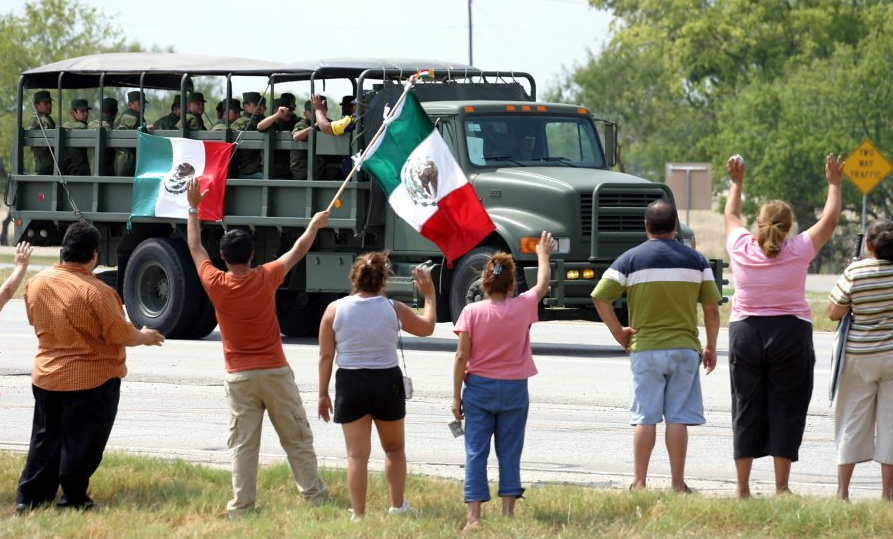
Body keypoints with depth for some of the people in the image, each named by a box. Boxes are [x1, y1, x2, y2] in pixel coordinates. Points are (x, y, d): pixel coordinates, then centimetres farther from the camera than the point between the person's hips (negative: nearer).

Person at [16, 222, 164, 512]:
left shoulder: (36, 282, -4)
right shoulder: (95, 292, -22)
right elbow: (120, 335, -16)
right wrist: (145, 337, 4)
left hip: (46, 376, 6)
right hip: (92, 378, -6)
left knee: (45, 437, 16)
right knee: (81, 441, 6)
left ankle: (29, 497, 15)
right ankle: (73, 498, 11)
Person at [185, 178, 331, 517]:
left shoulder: (216, 285, -8)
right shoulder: (265, 279, -8)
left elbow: (195, 247, 7)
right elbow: (297, 252, 9)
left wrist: (193, 208, 17)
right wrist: (315, 225, 26)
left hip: (239, 376, 0)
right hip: (274, 371, 0)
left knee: (243, 444, 1)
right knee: (297, 438, 7)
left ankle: (242, 505, -2)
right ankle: (315, 495, 10)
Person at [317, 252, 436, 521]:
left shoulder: (335, 310, -6)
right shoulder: (394, 309, -5)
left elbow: (326, 355, -3)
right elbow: (426, 327, 12)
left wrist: (323, 393, 5)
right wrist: (429, 296, 26)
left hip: (350, 383, -1)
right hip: (387, 382, 1)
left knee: (357, 454, 3)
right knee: (395, 448, 21)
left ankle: (358, 515, 2)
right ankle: (398, 506, 23)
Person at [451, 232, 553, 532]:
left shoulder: (472, 312, -9)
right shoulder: (522, 307, -5)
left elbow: (462, 356, -9)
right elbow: (542, 285, 16)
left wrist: (456, 396, -1)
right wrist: (543, 255, 34)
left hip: (479, 386, -1)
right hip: (514, 389, 1)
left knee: (476, 452, 0)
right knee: (509, 452, 8)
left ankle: (474, 515, -5)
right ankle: (508, 511, 6)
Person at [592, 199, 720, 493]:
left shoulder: (630, 259, -1)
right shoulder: (695, 260, 3)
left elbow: (600, 297, -7)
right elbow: (711, 309, 3)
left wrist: (618, 332, 3)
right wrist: (711, 348, 13)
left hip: (645, 348, 0)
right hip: (684, 348, 0)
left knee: (645, 417, 2)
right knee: (678, 417, 2)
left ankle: (639, 482, 3)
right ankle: (678, 483, 2)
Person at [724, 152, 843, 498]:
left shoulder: (741, 247, -1)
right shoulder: (798, 251, -7)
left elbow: (731, 216, 20)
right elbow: (829, 220, 6)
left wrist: (736, 184, 36)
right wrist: (834, 184, 21)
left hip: (745, 333, 2)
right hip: (790, 334, -2)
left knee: (747, 410, 6)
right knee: (785, 411, 1)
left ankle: (742, 488, 6)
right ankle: (781, 488, -2)